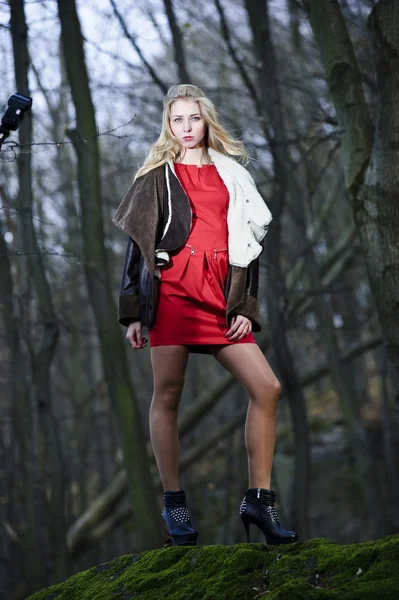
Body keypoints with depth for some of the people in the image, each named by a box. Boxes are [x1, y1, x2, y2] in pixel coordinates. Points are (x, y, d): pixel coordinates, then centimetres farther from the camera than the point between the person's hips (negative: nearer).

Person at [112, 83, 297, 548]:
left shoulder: (232, 174, 18)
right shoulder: (156, 176, 11)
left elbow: (250, 242, 16)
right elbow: (137, 244, 7)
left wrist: (245, 306, 5)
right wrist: (133, 313, -1)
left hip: (221, 300, 3)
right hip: (172, 295, -3)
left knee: (267, 388, -8)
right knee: (167, 396, -3)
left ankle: (258, 499, -3)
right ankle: (174, 505, 5)